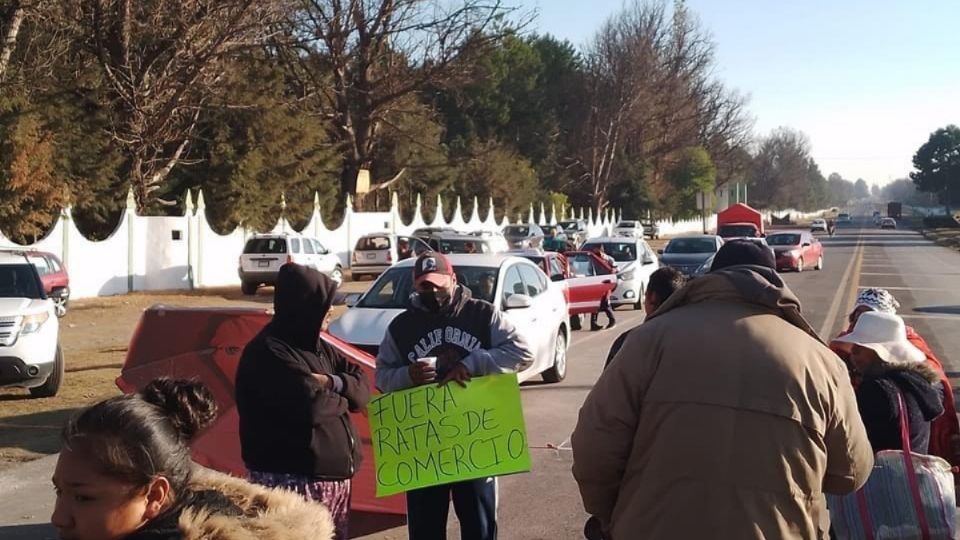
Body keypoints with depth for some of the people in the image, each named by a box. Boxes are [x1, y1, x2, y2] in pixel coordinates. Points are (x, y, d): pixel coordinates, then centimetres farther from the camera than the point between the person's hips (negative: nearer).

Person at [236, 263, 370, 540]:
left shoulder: (316, 347, 13)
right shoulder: (268, 353, -17)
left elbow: (362, 388, 9)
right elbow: (310, 405, -27)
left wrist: (332, 382, -12)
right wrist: (340, 398, -5)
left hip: (334, 476, 9)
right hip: (294, 482, -9)